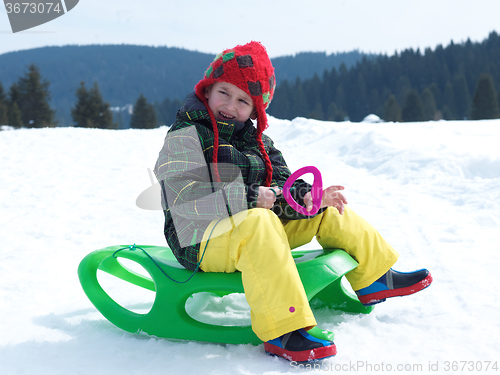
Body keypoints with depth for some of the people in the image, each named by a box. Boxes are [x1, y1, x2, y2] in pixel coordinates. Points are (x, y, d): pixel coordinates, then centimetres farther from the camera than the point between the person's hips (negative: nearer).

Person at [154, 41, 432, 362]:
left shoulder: (257, 140, 14)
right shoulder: (185, 137, -10)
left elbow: (280, 186, 10)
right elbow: (182, 198, -23)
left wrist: (306, 197, -14)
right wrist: (249, 197, -26)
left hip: (254, 232, 8)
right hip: (203, 240, -8)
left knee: (327, 210, 5)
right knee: (259, 222, -40)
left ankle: (374, 277, 15)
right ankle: (281, 330, -42)